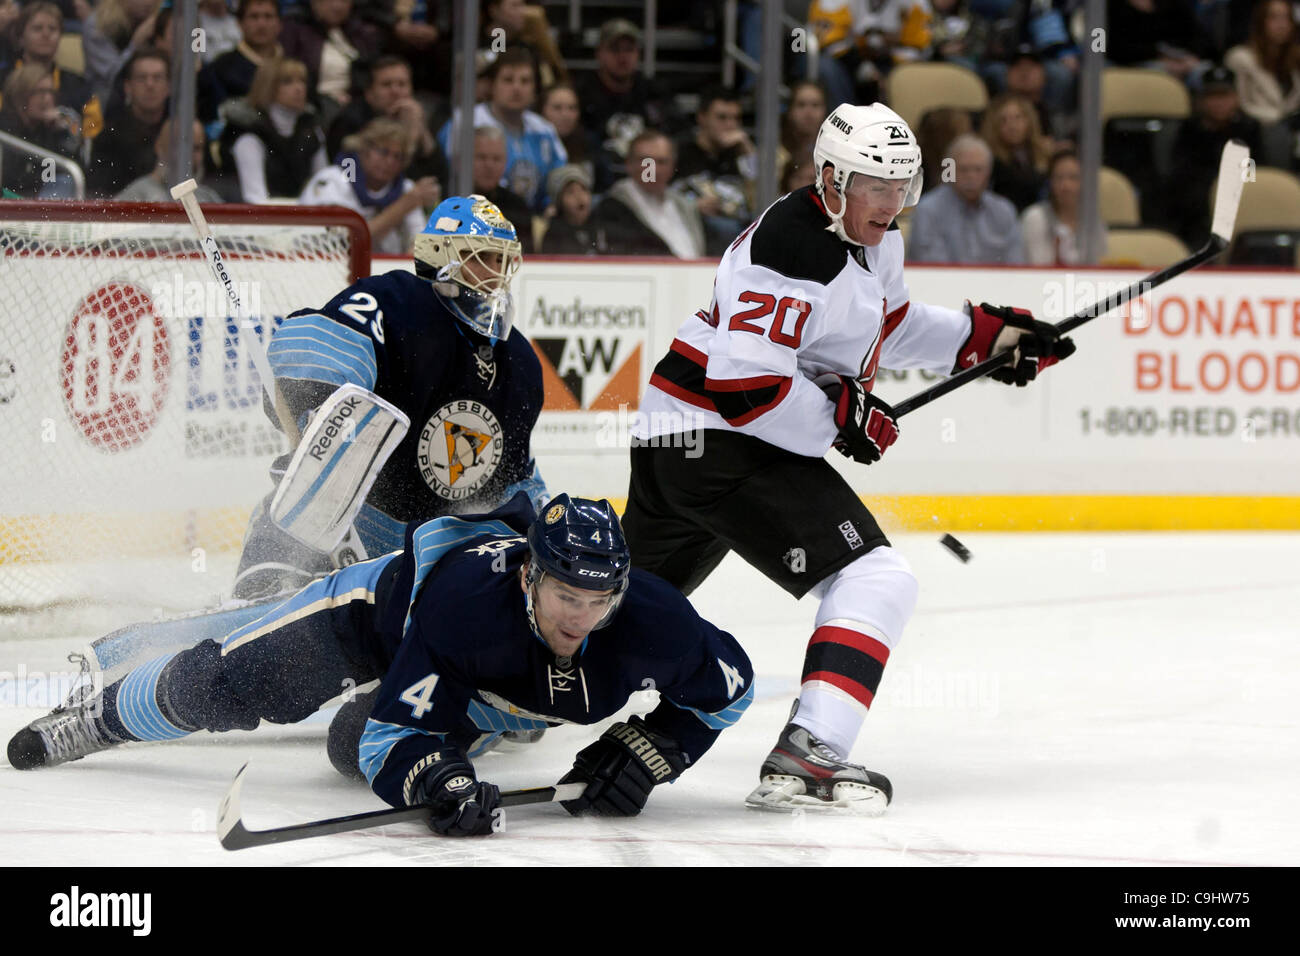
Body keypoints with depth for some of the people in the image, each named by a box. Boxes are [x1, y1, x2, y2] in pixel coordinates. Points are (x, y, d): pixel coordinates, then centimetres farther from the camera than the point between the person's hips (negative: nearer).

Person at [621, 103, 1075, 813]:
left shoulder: (874, 243, 11)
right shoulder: (794, 249, -22)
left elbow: (890, 325, 30)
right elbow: (745, 383, -27)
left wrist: (985, 334, 18)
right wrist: (844, 416, -18)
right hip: (718, 442, -11)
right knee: (876, 580, -16)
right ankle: (806, 754, -25)